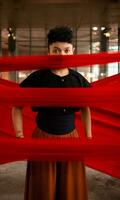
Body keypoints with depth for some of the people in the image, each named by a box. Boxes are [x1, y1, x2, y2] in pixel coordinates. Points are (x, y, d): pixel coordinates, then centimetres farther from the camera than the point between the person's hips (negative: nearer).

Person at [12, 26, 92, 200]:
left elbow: (85, 109, 11)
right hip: (43, 139, -2)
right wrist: (19, 136, -10)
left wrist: (89, 137, 9)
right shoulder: (37, 78, -11)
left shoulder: (79, 80, -3)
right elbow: (17, 107, -3)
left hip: (71, 138, 3)